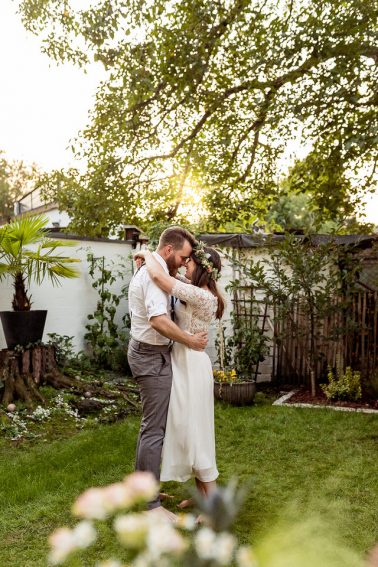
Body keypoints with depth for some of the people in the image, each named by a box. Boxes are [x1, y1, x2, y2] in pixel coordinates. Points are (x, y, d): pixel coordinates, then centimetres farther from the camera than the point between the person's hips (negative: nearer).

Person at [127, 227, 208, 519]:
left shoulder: (146, 270, 13)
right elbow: (158, 320, -33)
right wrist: (191, 341, -24)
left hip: (144, 351, 11)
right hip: (153, 356, -11)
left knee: (150, 424, 19)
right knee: (155, 429, -6)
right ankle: (152, 505, 1)